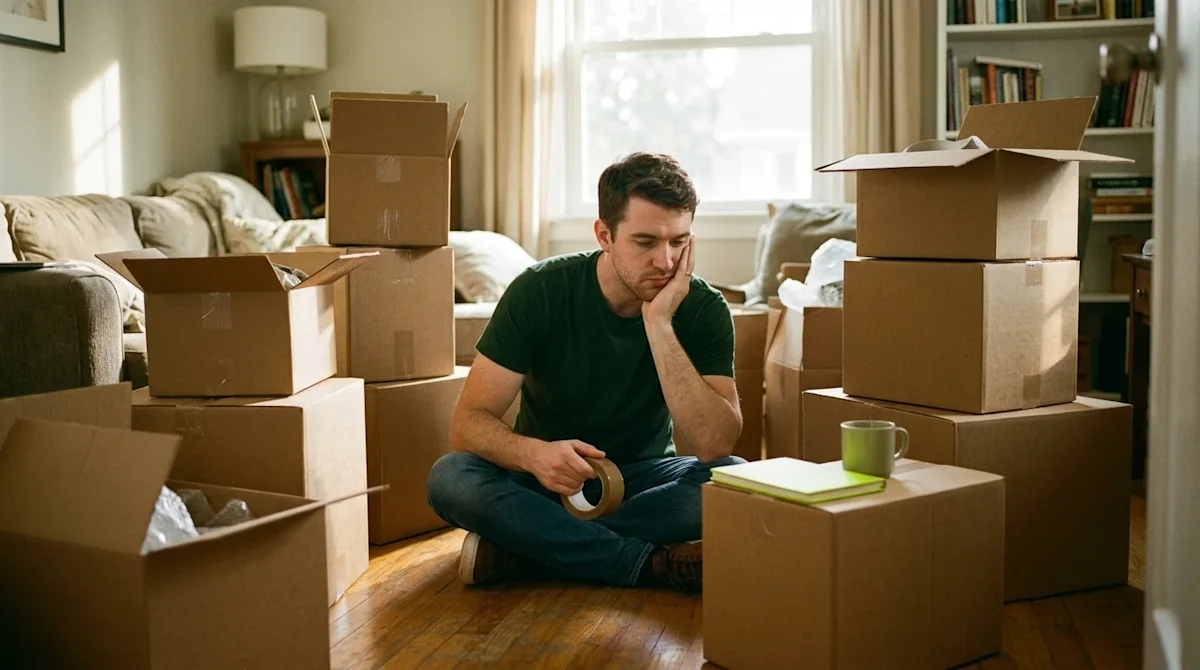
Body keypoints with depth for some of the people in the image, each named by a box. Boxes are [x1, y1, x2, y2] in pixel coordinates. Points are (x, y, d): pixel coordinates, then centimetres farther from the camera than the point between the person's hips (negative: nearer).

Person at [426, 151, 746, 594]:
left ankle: (525, 546, -25)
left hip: (643, 477, 1)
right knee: (450, 478, -30)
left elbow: (714, 445, -26)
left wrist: (658, 323, -32)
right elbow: (468, 422, -19)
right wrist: (532, 453, -41)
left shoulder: (703, 308, -15)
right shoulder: (540, 290, -16)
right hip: (547, 475, 0)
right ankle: (653, 564, -27)